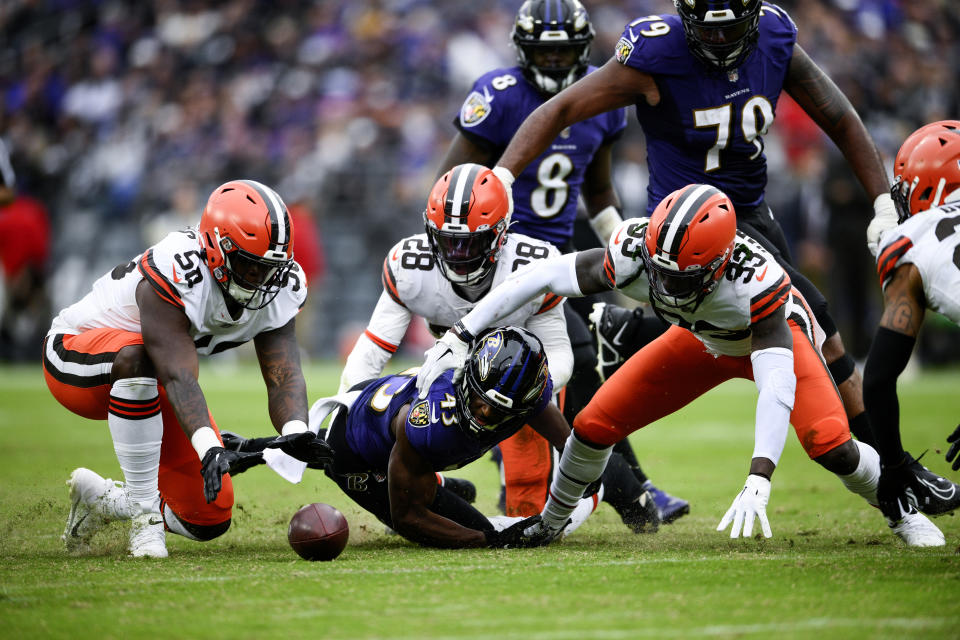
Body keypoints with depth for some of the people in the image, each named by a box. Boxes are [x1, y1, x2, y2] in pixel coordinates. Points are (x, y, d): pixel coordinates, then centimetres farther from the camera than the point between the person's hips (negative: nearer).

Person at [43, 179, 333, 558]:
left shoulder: (278, 291, -15)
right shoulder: (175, 272, -37)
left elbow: (284, 376, -22)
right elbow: (179, 377, -45)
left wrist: (295, 432, -44)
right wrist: (210, 450, -59)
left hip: (145, 385, 7)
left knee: (210, 519, -4)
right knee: (135, 355, -45)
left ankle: (100, 498, 23)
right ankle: (143, 511, -31)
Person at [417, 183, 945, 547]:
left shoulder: (754, 281, -46)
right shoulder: (635, 253, -37)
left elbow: (777, 385, -50)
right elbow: (541, 277, -28)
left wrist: (758, 482, -60)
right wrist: (460, 337, -30)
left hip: (773, 334, -3)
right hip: (701, 340, 3)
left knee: (829, 445, -26)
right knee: (595, 425, -7)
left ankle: (902, 512, 5)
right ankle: (548, 524, 22)